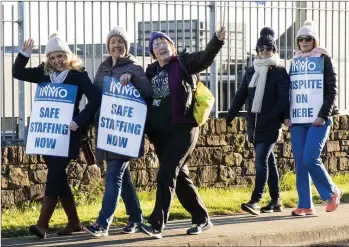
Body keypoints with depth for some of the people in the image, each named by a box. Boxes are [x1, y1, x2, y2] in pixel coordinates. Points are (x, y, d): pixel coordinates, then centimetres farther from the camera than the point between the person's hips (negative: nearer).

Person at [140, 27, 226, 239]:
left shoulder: (184, 63, -2)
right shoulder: (151, 71, 15)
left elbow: (206, 57, -16)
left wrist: (217, 41, -36)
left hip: (182, 128, -7)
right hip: (159, 132, 7)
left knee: (166, 174, -14)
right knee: (180, 176, 12)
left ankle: (157, 225, -16)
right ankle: (202, 219, 24)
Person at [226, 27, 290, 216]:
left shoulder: (280, 72, -5)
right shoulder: (251, 72, 13)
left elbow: (283, 100, -11)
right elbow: (240, 96, 12)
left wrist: (269, 118, -21)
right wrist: (229, 118, 4)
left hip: (270, 125, -6)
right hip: (254, 125, 6)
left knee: (261, 161, -15)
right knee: (269, 161, 13)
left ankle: (255, 201, -22)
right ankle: (276, 202, 20)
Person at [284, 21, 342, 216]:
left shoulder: (323, 59, 0)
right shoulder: (295, 61, 14)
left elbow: (332, 90, -5)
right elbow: (290, 90, 16)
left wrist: (324, 115, -14)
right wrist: (288, 116, 5)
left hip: (318, 119, -5)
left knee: (310, 159, -15)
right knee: (300, 162, 1)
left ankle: (332, 192, 6)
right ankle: (305, 206, 5)